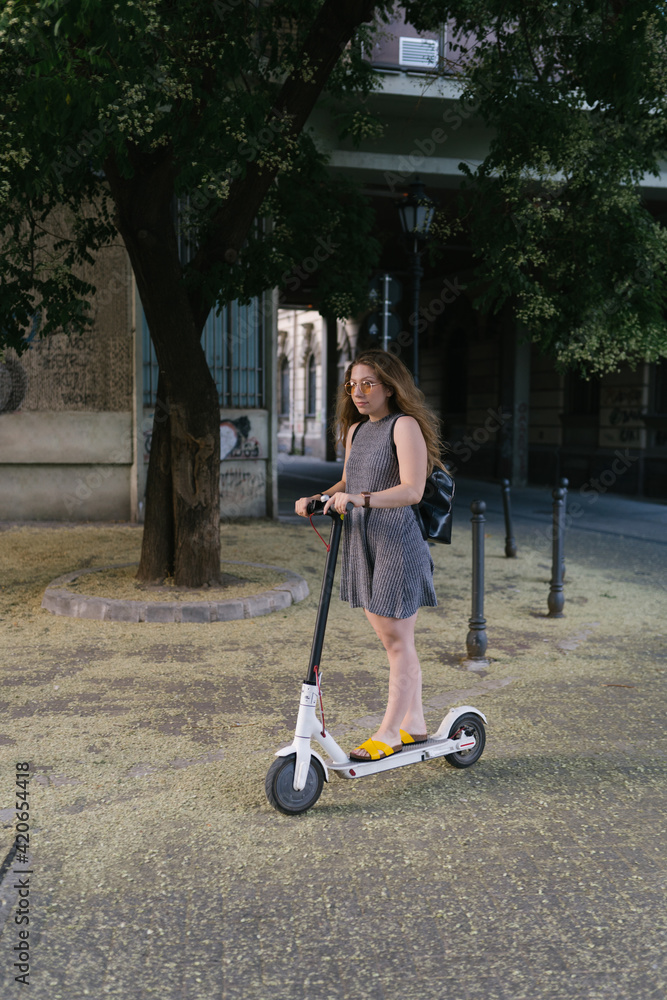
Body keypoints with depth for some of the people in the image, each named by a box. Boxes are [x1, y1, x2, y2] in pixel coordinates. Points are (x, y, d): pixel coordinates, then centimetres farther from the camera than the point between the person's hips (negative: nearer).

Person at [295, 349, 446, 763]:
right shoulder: (355, 429, 14)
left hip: (397, 542, -8)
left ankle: (389, 733, 11)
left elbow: (412, 490, -21)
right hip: (361, 542, 8)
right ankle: (414, 724, 27)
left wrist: (363, 499, -32)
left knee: (399, 642, 2)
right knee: (393, 641, 15)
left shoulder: (405, 426, -10)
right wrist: (318, 498, 6)